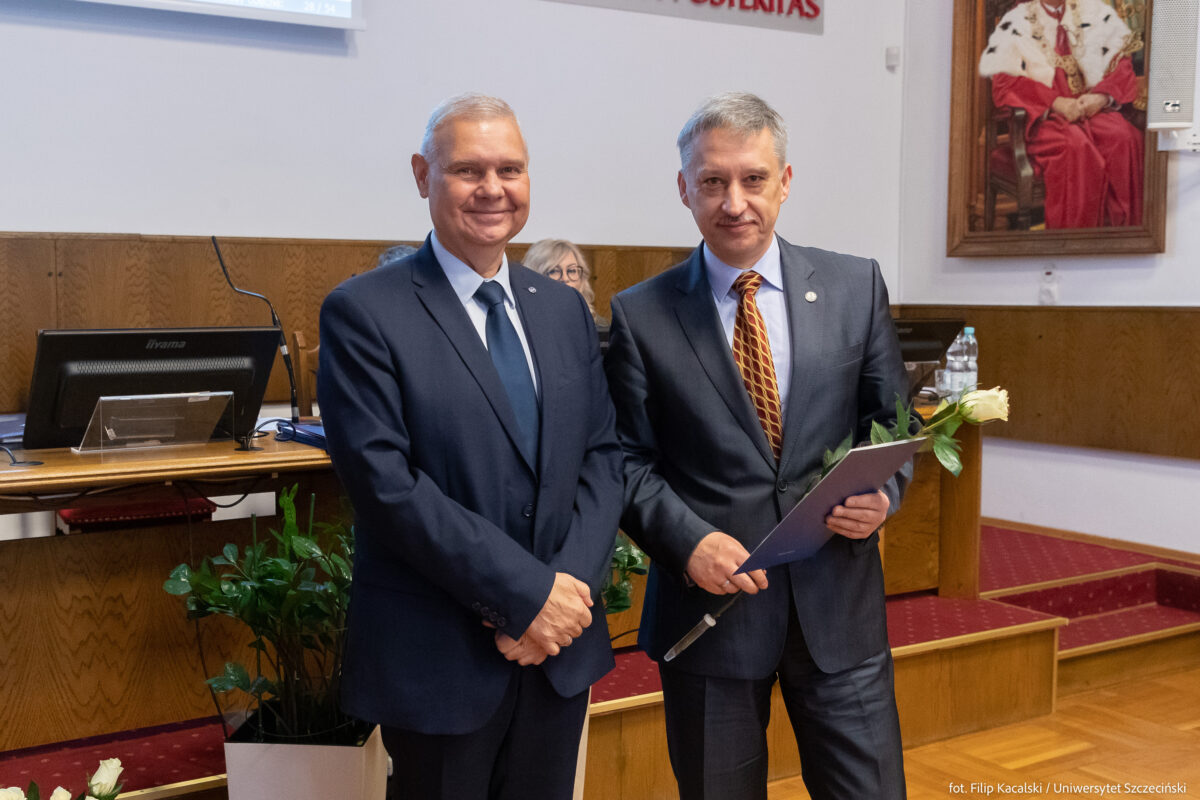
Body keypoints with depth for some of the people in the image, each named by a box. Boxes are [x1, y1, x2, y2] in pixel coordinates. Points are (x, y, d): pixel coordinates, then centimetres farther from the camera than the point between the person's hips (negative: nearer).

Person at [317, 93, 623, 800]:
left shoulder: (564, 308, 9)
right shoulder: (363, 312, -9)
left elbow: (603, 456, 5)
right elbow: (386, 481, -17)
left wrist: (572, 583, -11)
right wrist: (526, 593, -19)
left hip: (561, 643, 5)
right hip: (439, 658, -5)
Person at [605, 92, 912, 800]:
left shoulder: (856, 287, 4)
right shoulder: (641, 315, -1)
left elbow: (893, 419, 9)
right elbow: (629, 461, 0)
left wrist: (883, 491, -11)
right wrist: (688, 541, -16)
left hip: (839, 606, 1)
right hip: (710, 598, -1)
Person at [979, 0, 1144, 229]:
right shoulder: (1017, 20, 7)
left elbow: (1122, 61, 13)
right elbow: (1004, 79, -3)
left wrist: (1102, 96, -8)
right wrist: (1056, 103, -14)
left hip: (1094, 107, 3)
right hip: (1044, 115, -3)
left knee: (1125, 137, -31)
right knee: (1076, 145, -36)